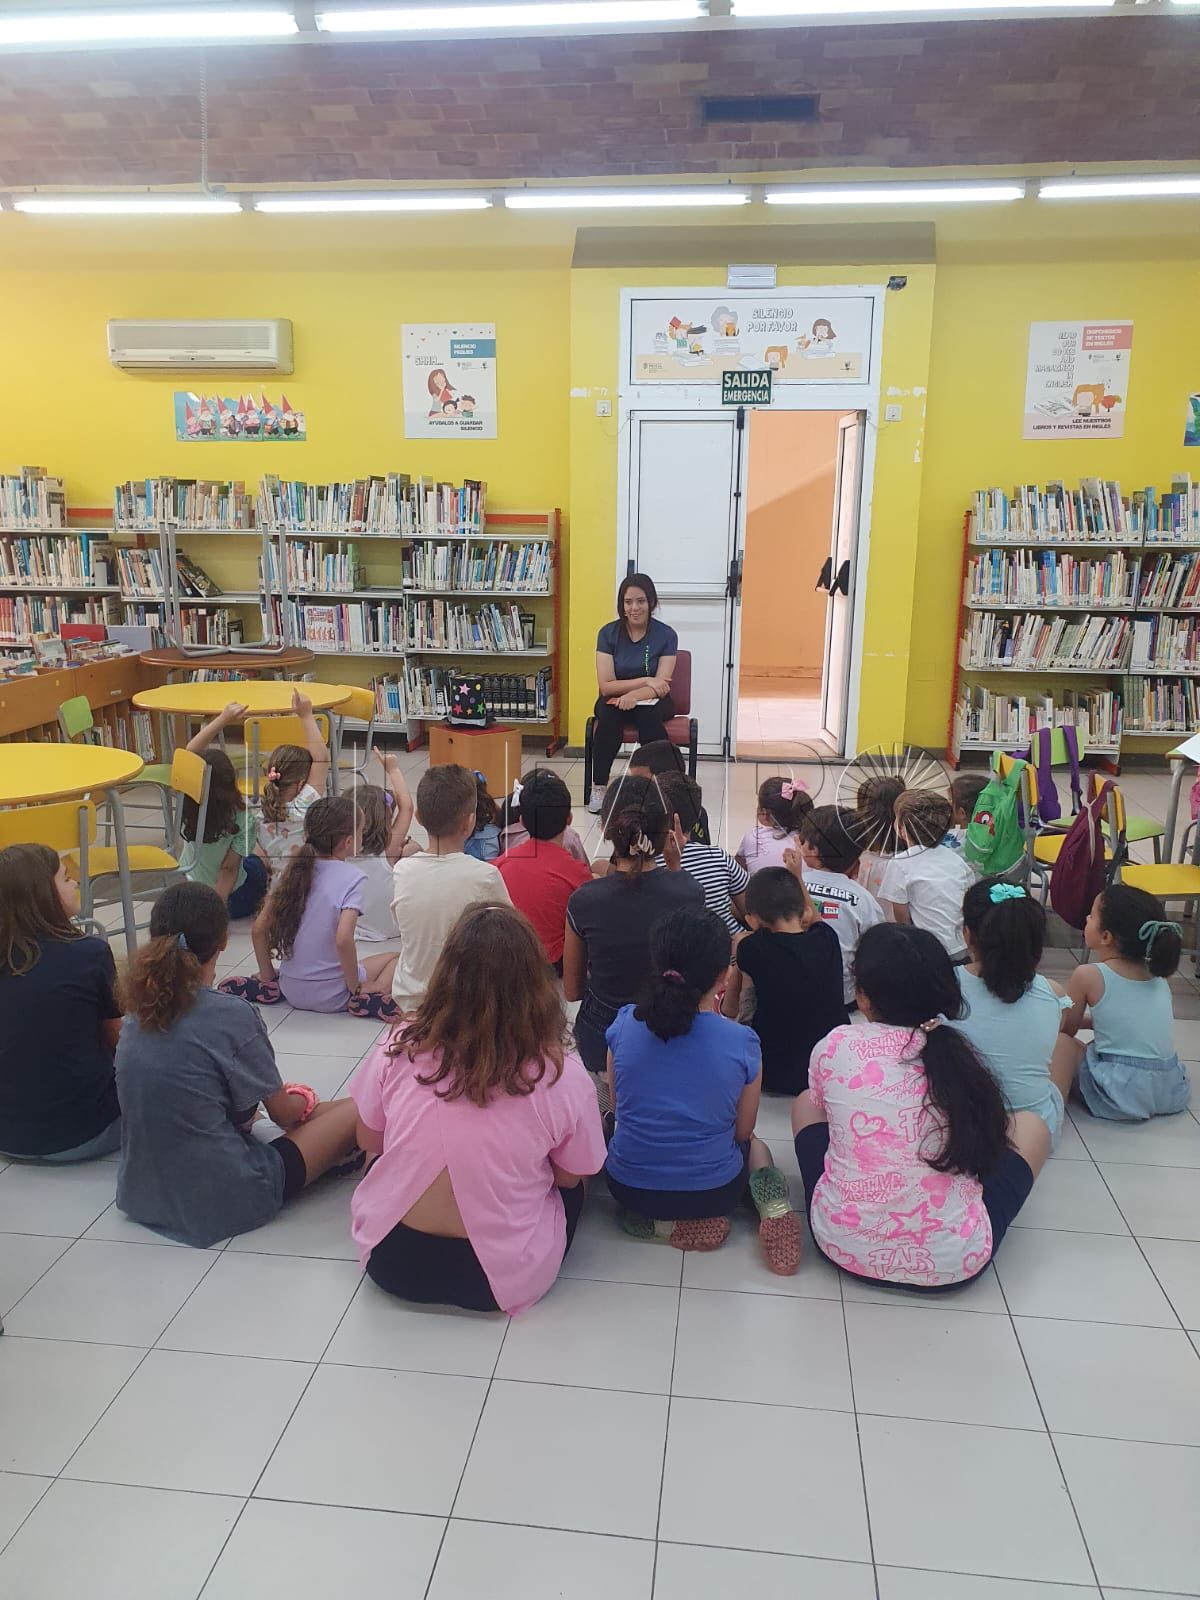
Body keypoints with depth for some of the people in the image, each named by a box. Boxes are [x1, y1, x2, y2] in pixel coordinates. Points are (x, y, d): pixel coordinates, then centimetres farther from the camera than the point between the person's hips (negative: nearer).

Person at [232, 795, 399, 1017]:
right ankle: (365, 1000, -8)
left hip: (292, 991, 5)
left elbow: (258, 930, 1)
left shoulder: (292, 871, 0)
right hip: (332, 996, -5)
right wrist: (356, 988, -14)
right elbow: (343, 940, -27)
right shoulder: (352, 878, -16)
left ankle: (270, 988, 8)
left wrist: (268, 977, 12)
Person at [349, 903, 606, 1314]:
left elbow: (369, 1142, 3)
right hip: (503, 1279, -2)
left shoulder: (400, 1049, -16)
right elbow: (568, 1178, -3)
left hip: (393, 1263, 2)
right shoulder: (562, 1075, -21)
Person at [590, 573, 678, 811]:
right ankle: (598, 786, -26)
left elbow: (661, 686, -14)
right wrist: (645, 680, -21)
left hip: (652, 702, -1)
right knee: (608, 714, -34)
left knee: (649, 715, -36)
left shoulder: (666, 635, -7)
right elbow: (606, 685, -10)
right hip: (614, 700, 1)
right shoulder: (608, 633, -5)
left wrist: (635, 695, -34)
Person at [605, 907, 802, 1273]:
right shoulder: (742, 1043, -18)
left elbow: (616, 1104, 4)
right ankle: (772, 1210, 2)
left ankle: (662, 1223, 9)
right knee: (754, 1146, 34)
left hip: (629, 1187, 1)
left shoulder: (623, 1024, -13)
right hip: (714, 1192, 0)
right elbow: (742, 1131, -2)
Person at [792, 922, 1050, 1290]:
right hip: (953, 1262, 0)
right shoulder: (960, 1056, -7)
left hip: (843, 1245, 0)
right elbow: (986, 1134, 10)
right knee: (1031, 1125, 20)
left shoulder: (835, 1047, -8)